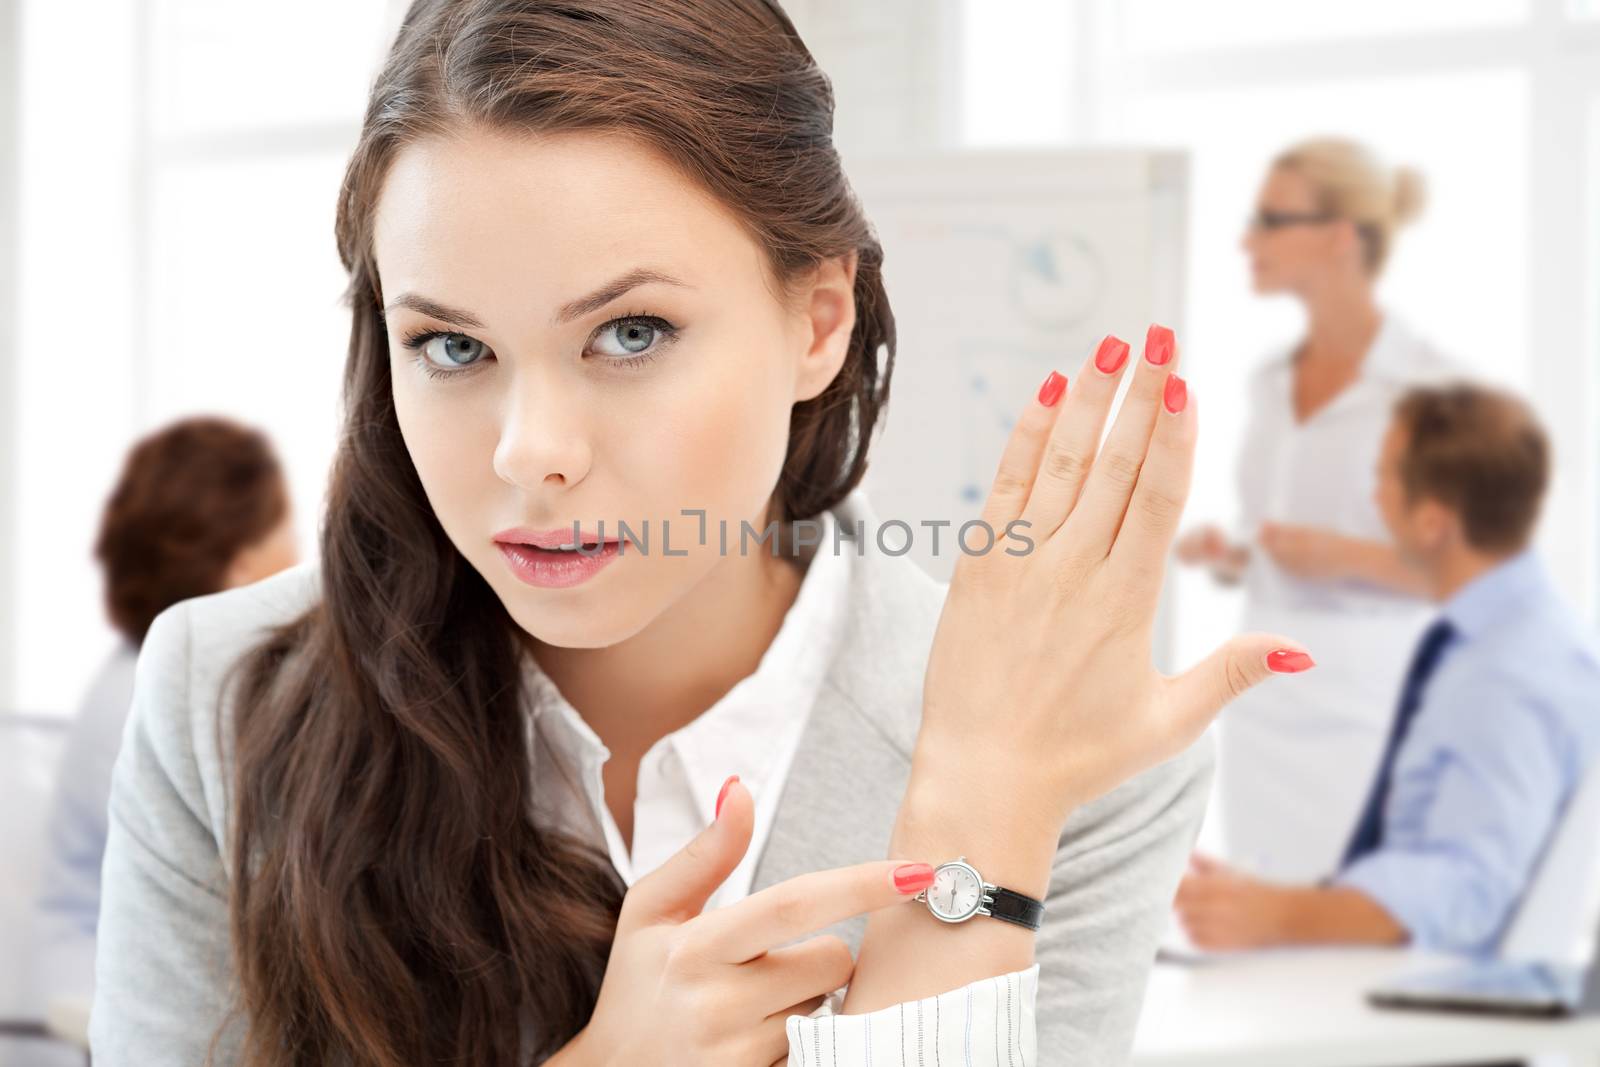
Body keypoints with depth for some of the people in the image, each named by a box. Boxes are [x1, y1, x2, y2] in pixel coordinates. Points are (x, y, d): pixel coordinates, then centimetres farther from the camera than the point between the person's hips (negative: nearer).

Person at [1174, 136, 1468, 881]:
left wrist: (1346, 556, -19)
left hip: (1366, 704, -7)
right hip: (1264, 700, 7)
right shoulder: (1271, 382, 13)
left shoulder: (1428, 387, -9)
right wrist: (1226, 556, 2)